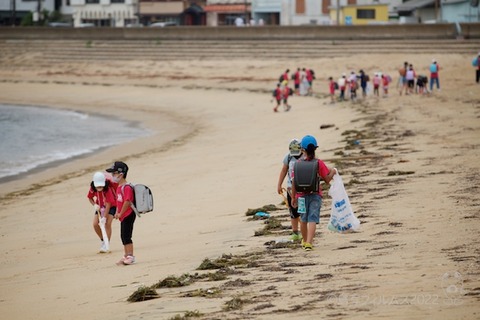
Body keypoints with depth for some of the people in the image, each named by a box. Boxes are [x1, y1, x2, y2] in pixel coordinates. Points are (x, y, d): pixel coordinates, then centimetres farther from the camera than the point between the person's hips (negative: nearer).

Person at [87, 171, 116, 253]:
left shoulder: (108, 189, -34)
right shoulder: (92, 188, -19)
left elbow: (108, 204, -33)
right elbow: (90, 198, -1)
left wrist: (104, 217, -35)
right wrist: (95, 205, -20)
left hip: (111, 206, -5)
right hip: (100, 206, 5)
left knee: (107, 224, -19)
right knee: (95, 224, -6)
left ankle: (106, 245, -14)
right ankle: (103, 240, 16)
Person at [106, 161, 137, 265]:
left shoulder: (127, 187, -19)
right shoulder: (119, 187, 13)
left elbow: (127, 201, -25)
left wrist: (120, 213, -18)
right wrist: (117, 212, 9)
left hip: (128, 215, -10)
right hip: (123, 216, 10)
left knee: (126, 236, -8)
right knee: (123, 236, 15)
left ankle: (130, 256, -4)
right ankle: (126, 256, 24)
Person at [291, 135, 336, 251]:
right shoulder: (319, 163, -7)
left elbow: (294, 182, -3)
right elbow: (327, 180, -4)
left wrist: (293, 197, 5)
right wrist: (333, 172, 16)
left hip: (301, 195, 2)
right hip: (315, 195, -2)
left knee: (303, 219, 19)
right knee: (312, 219, -4)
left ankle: (305, 241, 37)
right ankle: (308, 242, -19)